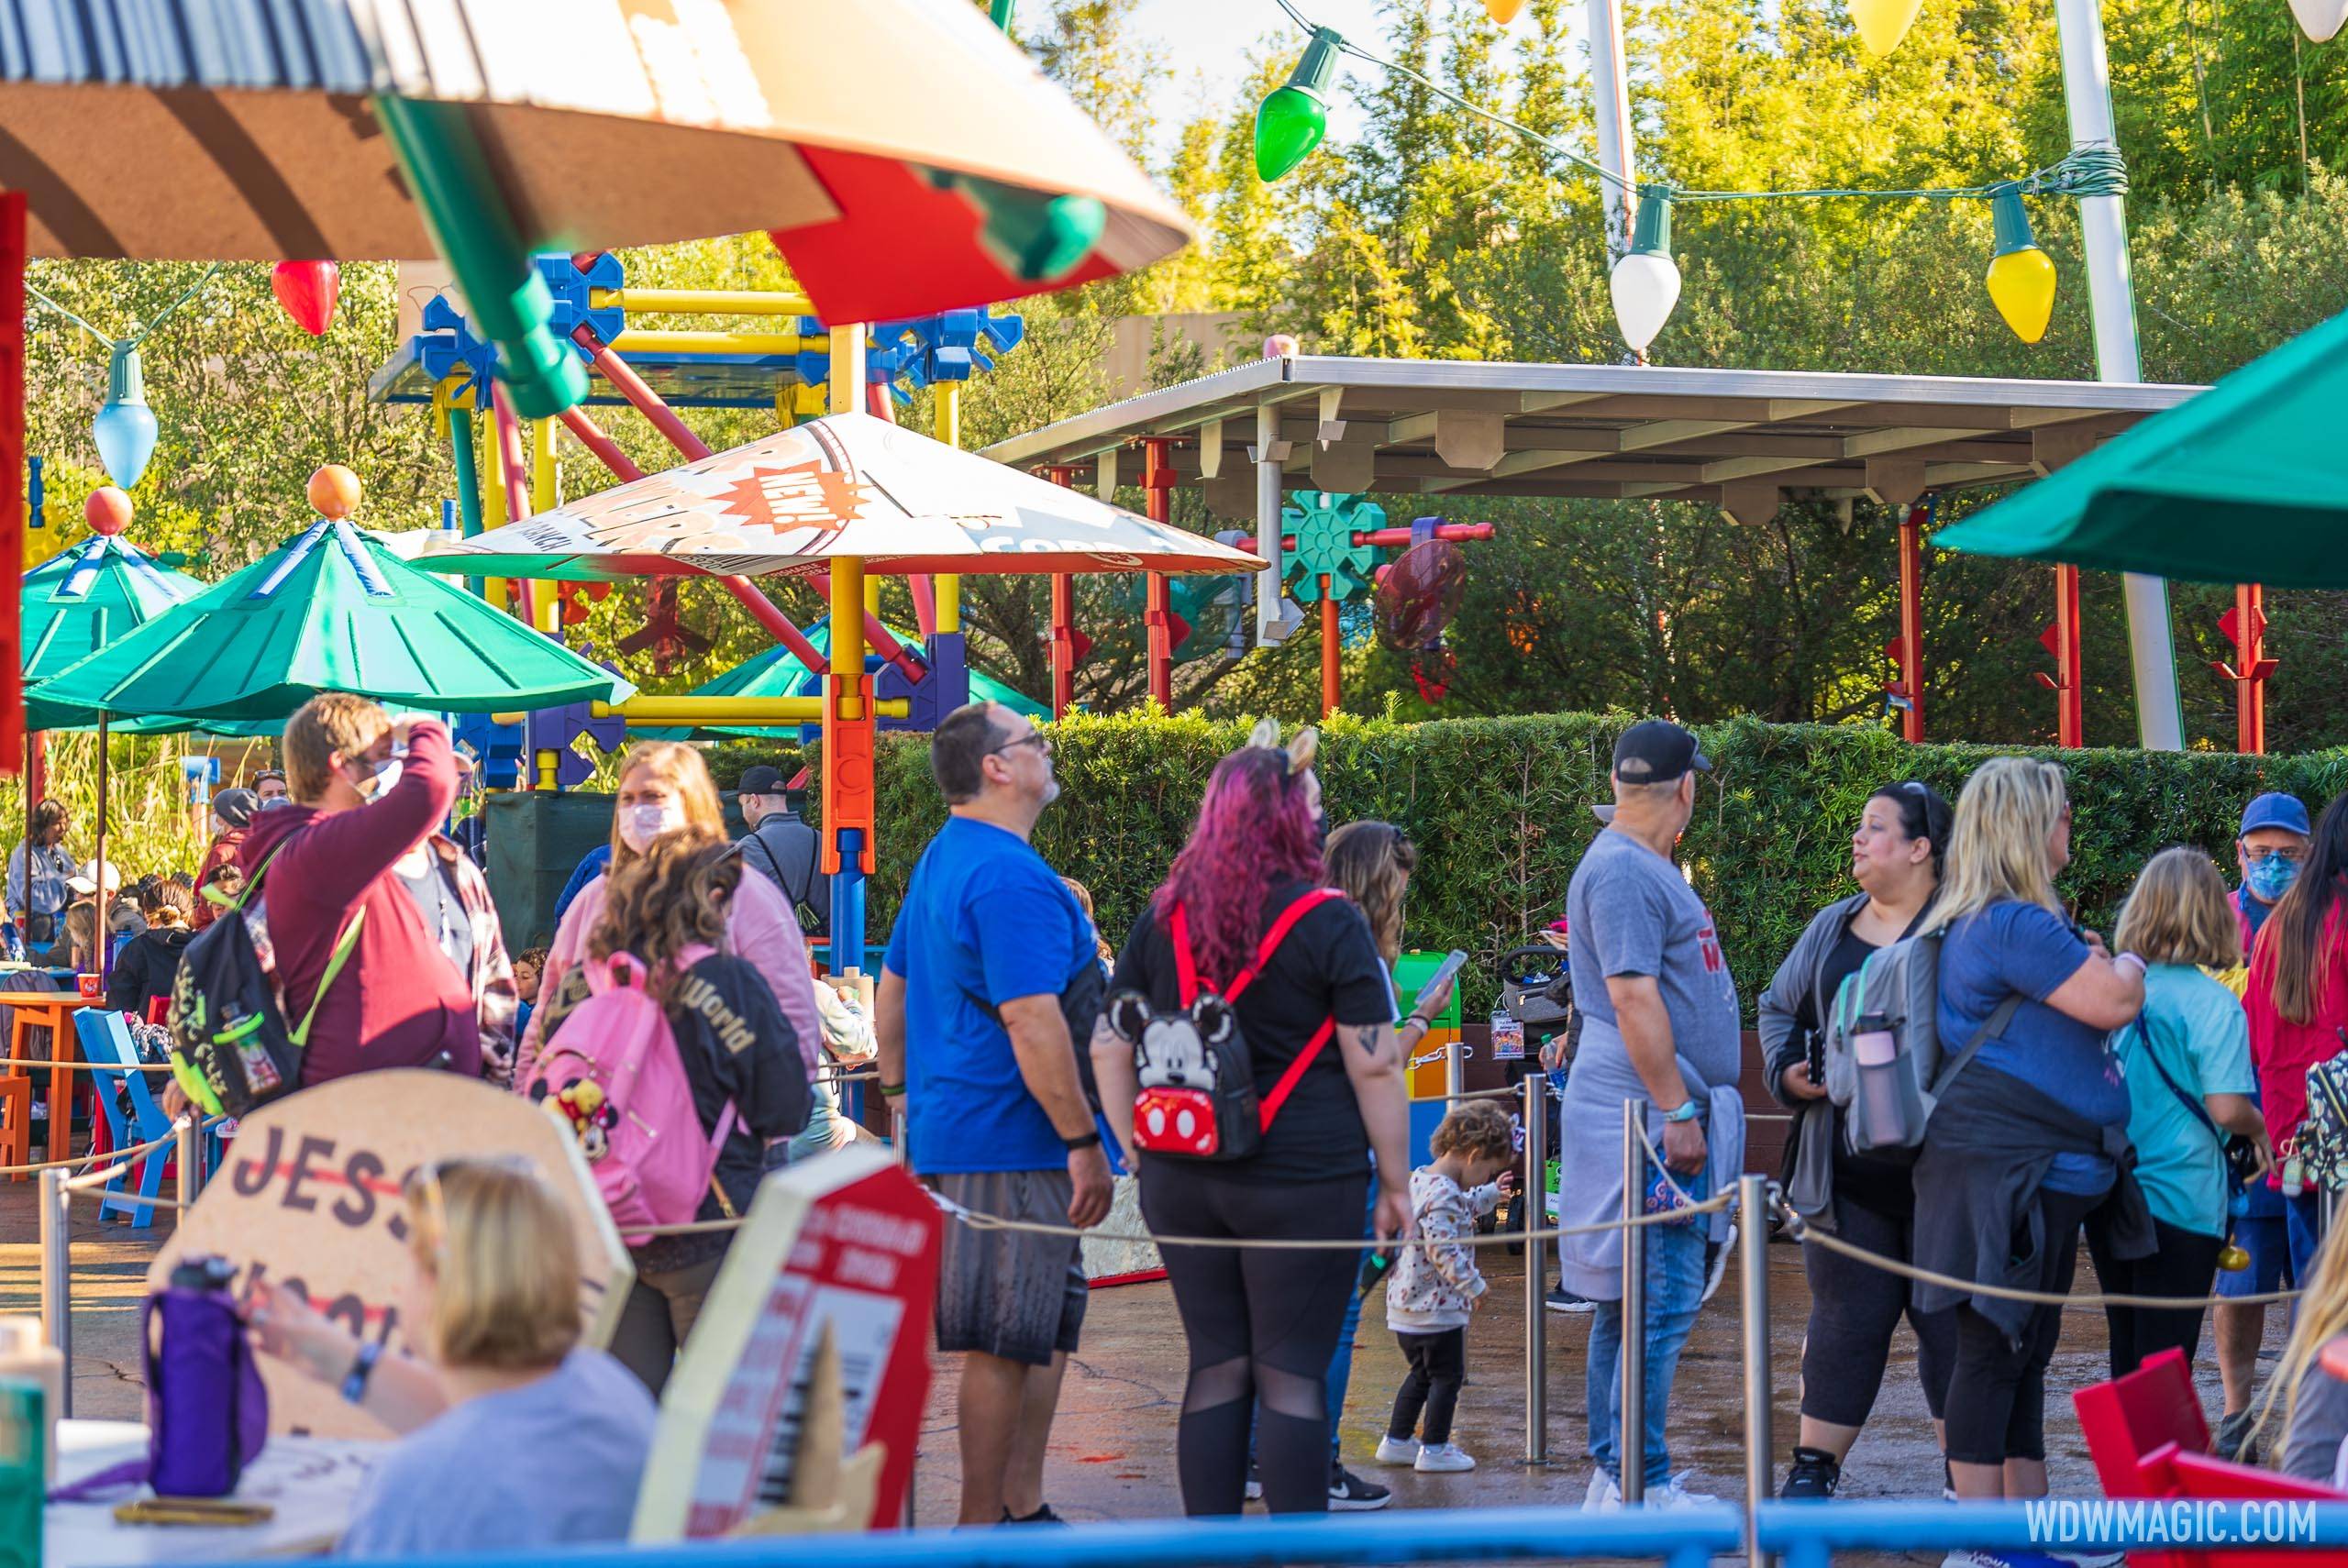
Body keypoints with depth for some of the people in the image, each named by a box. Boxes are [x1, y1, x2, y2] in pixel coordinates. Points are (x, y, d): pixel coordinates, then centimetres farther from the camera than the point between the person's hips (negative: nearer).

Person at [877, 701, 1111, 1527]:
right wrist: (1084, 1141, -19)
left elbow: (892, 987, 23)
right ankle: (981, 1530, 2)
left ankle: (1022, 1505, 21)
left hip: (949, 1130, 10)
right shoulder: (1011, 876, -18)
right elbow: (1031, 1022, -23)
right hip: (1011, 1140, -10)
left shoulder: (941, 861, 15)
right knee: (1005, 1341, -4)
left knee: (1050, 1325, 16)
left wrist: (902, 1093, 27)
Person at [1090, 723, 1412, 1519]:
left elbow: (1109, 1048, 9)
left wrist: (1141, 1157, 15)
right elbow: (1374, 1065, -9)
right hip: (1302, 1183, -4)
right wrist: (1396, 1182, -1)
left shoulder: (1162, 918, 7)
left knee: (1217, 1368, 11)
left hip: (1183, 1179, 4)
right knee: (1291, 1376, 0)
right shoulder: (1329, 923, -7)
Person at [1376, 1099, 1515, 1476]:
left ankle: (1397, 1441, 26)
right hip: (1436, 1305, -10)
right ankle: (1434, 1449, 6)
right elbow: (1444, 1250, -27)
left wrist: (1491, 1193, 34)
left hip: (1405, 1302, 10)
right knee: (1447, 1375, 2)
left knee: (1421, 1372, 21)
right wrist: (1473, 1284, -18)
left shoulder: (1419, 1179, 10)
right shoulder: (1444, 1195, -22)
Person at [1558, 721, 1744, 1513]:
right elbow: (1633, 998, -21)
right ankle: (1640, 1487, -8)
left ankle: (1616, 1477, 17)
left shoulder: (1646, 868, 18)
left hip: (1656, 1120, 11)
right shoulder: (1621, 870, -15)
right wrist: (1677, 1112, -21)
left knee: (1628, 1303, 12)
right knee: (1659, 1304, -10)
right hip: (1646, 1120, -11)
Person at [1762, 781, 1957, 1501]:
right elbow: (1778, 1006, 25)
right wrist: (1787, 1071, 7)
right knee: (1845, 1318, 9)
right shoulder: (1834, 927, 14)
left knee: (1951, 1320, 2)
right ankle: (1813, 1469, 16)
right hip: (1848, 1172, 5)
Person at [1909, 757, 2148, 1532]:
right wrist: (2126, 965, 3)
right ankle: (1980, 1545, -6)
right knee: (1994, 1349, -8)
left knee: (2025, 1352, 15)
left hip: (2040, 1176, 11)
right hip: (2006, 1171, -11)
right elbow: (2115, 1001, -20)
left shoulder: (1981, 922, 18)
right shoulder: (2015, 925, -16)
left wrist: (2093, 962, 11)